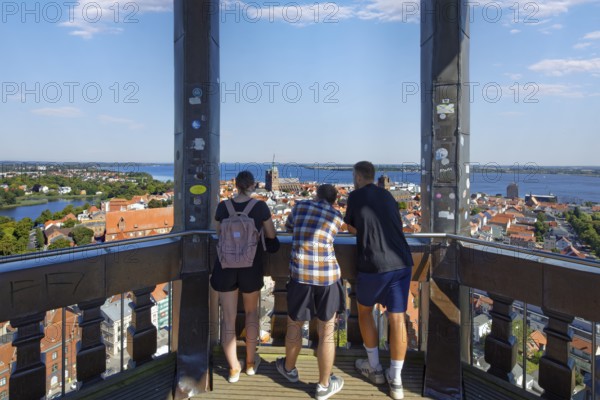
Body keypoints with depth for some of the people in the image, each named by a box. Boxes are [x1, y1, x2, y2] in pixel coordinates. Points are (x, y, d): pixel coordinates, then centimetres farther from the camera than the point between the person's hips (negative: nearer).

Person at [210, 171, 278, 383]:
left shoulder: (223, 206, -4)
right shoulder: (260, 206, -10)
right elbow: (271, 236, 1)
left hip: (225, 266, 1)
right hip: (250, 267, -1)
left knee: (228, 318, 11)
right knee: (251, 312, 21)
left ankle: (234, 368, 23)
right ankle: (251, 362, 31)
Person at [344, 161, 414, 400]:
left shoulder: (356, 196, 1)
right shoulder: (387, 196, 14)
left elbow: (351, 227, 14)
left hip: (374, 266, -4)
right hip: (402, 264, 4)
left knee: (364, 311, 19)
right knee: (397, 319, 8)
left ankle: (374, 368, 29)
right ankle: (396, 380, 15)